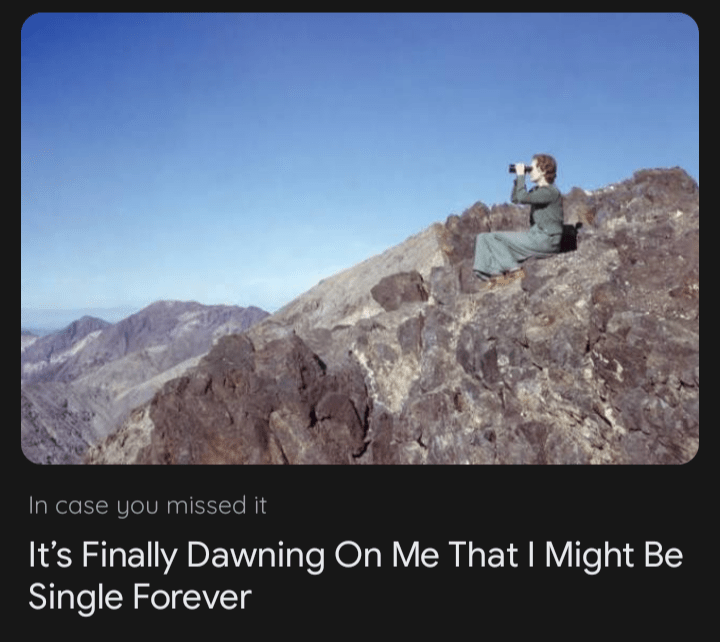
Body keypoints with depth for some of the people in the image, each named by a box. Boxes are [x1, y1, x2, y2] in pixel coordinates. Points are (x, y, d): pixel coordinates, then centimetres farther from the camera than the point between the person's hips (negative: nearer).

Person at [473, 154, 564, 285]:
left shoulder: (550, 192, -14)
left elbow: (522, 198, -27)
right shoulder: (538, 190, 16)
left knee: (494, 238, -11)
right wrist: (518, 178, 11)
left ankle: (514, 269, -9)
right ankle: (497, 273, -9)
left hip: (546, 241, -10)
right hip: (536, 237, 10)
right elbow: (515, 198, 24)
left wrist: (521, 175, -15)